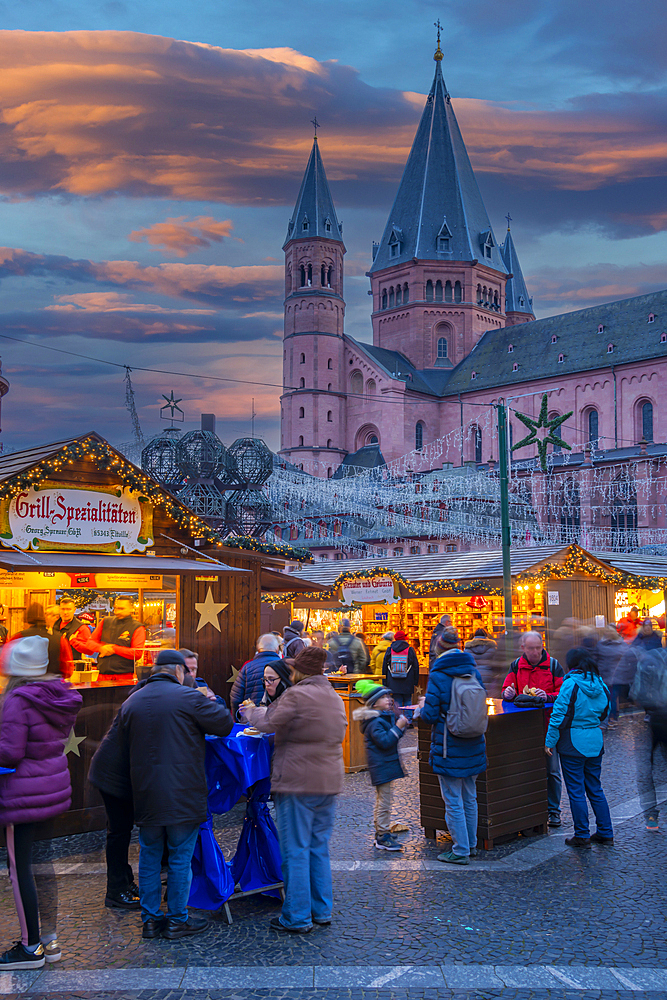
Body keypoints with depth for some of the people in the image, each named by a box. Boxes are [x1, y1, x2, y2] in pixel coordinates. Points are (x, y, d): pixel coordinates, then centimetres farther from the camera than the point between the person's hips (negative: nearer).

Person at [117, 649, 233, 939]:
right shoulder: (189, 697, -12)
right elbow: (225, 724, -7)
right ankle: (177, 920, 15)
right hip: (182, 795, -5)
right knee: (181, 858, 7)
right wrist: (210, 701, 11)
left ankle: (150, 918, 23)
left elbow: (127, 746, 15)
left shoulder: (130, 703, 6)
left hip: (145, 794, 5)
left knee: (149, 856, 16)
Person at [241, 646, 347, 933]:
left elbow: (268, 723, -11)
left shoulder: (296, 695, -13)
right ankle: (322, 911, 23)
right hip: (329, 782, 8)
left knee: (295, 850, 1)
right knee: (319, 848, 16)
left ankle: (297, 917, 7)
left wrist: (251, 712, 11)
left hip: (297, 783, -7)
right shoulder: (336, 699, 12)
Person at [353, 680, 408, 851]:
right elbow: (385, 742, -26)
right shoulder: (374, 722, -19)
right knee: (384, 803, -6)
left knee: (381, 801, 17)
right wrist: (398, 727, -24)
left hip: (387, 765, 11)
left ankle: (380, 834, 27)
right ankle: (383, 837, 0)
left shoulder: (387, 717, 13)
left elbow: (393, 738, 19)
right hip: (381, 766, -11)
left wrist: (401, 725, 2)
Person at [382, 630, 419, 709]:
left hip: (394, 683, 1)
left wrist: (385, 683, 14)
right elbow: (416, 666, 2)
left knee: (397, 702, 4)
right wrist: (415, 682, 10)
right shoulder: (410, 650, -1)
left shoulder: (389, 650, 4)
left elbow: (384, 667, 8)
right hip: (407, 684, -1)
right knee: (408, 701, 9)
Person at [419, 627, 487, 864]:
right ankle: (471, 845, 28)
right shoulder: (474, 671, 2)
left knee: (453, 802, 3)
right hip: (473, 747, 6)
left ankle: (461, 851, 9)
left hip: (449, 749, -6)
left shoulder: (438, 676, -15)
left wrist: (424, 705, 7)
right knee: (470, 798, 17)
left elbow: (430, 716, -14)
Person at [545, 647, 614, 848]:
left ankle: (582, 836, 9)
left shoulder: (571, 684, -15)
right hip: (595, 741, 6)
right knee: (595, 789, 16)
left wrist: (550, 741, -9)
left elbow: (559, 714, -15)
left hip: (573, 742, -6)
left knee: (576, 791, 3)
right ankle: (605, 833, 21)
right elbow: (604, 713, 17)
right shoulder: (601, 685, 3)